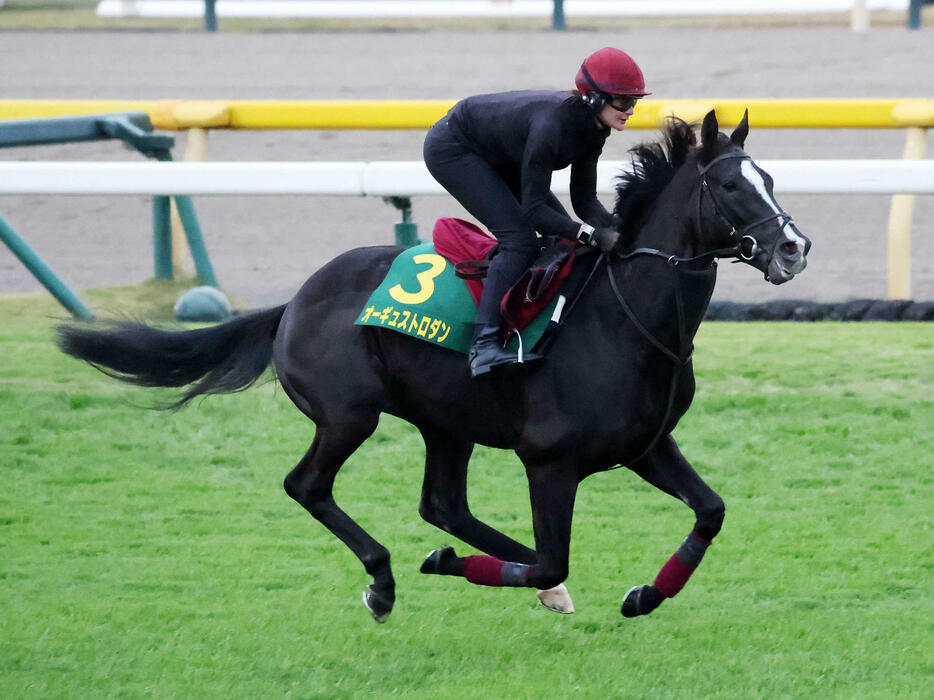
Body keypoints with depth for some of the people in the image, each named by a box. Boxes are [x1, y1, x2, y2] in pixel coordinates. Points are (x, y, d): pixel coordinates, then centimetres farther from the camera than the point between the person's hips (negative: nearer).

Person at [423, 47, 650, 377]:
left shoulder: (592, 127, -11)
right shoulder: (552, 123, -37)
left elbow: (585, 199, -6)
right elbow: (534, 210, -34)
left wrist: (618, 230, -23)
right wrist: (592, 235, -42)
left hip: (496, 158, 9)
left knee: (562, 233, 3)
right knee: (519, 238, -21)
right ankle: (484, 345, -27)